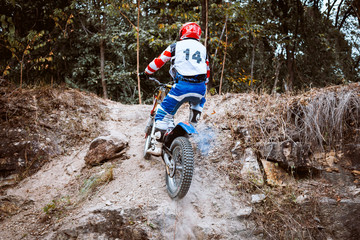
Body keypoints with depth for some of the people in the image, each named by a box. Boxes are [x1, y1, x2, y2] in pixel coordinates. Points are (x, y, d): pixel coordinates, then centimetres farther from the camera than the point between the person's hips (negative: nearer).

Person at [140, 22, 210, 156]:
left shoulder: (176, 46, 11)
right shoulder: (203, 49, 21)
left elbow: (159, 61, 14)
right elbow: (207, 72, 26)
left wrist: (146, 72, 30)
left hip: (182, 85, -3)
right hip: (200, 88, 4)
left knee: (164, 112, 6)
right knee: (198, 103, 38)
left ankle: (158, 147, 2)